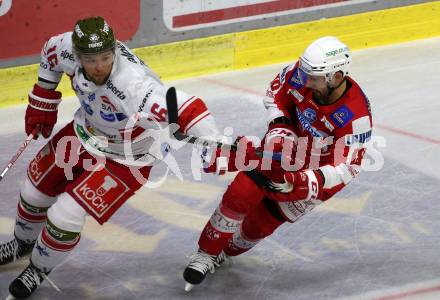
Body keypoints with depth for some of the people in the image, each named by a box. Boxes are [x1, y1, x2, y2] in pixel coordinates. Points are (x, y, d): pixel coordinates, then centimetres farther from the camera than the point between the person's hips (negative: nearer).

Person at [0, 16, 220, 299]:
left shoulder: (135, 86, -44)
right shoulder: (68, 50, -24)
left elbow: (187, 109, -49)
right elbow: (51, 51, 1)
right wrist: (43, 102, 7)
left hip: (124, 159, -6)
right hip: (85, 133, 6)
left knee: (64, 217, -11)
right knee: (35, 192, 19)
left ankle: (39, 270, 21)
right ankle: (23, 243, 53)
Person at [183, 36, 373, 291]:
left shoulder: (356, 116, -35)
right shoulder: (305, 72, -22)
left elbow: (347, 166, -29)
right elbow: (278, 88, 0)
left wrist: (309, 182, -43)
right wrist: (279, 123, -15)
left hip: (317, 171, -3)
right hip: (286, 143, 3)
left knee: (261, 222, 4)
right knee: (240, 196, -9)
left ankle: (227, 251, 33)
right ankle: (207, 254, 8)